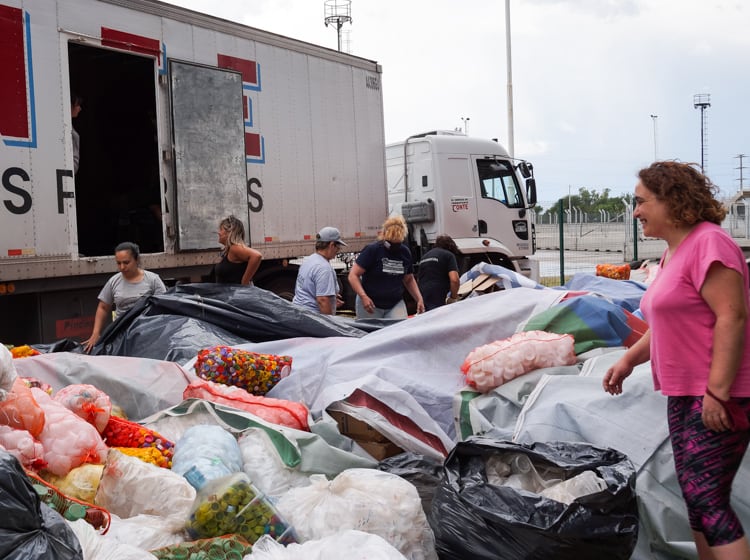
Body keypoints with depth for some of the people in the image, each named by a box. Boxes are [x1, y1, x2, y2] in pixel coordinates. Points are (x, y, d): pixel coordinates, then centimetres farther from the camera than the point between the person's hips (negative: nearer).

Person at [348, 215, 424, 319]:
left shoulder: (405, 252, 6)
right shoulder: (372, 250, -9)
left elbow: (409, 280, 18)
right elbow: (353, 275, -12)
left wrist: (419, 299, 4)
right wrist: (363, 296, -26)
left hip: (396, 305, 4)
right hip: (370, 304, -3)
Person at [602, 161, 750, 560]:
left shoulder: (707, 242, -15)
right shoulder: (674, 253, 15)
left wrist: (718, 391, -25)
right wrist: (629, 360, 13)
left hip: (717, 398, -10)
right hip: (685, 395, 10)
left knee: (706, 500, -10)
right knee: (697, 498, 15)